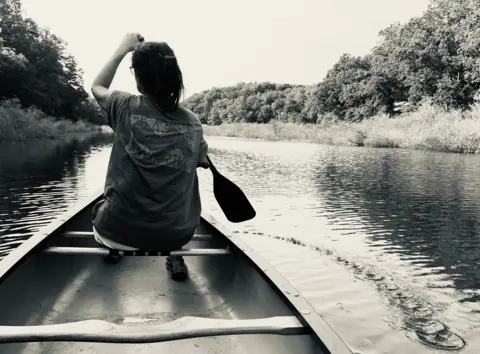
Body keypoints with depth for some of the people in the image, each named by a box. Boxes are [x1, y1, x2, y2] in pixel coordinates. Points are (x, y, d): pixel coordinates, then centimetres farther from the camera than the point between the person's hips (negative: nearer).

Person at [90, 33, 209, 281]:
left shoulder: (127, 107, -9)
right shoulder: (192, 122, -5)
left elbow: (97, 87, 14)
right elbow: (203, 160, 14)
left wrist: (124, 48, 19)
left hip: (121, 230, 0)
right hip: (175, 235, 0)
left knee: (100, 210, 34)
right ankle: (175, 258, 25)